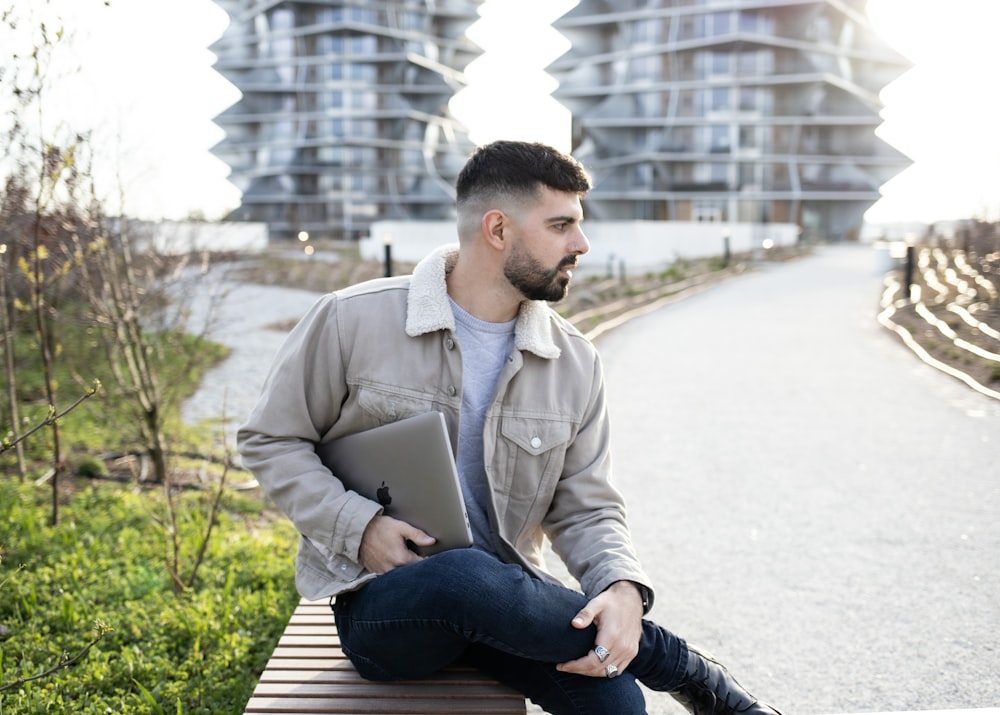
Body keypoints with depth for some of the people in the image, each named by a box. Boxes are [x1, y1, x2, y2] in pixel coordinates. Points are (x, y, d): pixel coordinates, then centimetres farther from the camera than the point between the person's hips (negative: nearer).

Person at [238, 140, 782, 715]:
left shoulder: (576, 364, 2)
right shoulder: (355, 320, -8)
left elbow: (586, 508, 4)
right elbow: (271, 440, 1)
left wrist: (624, 588, -18)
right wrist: (359, 526, -15)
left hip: (501, 599, 2)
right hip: (379, 600, -1)